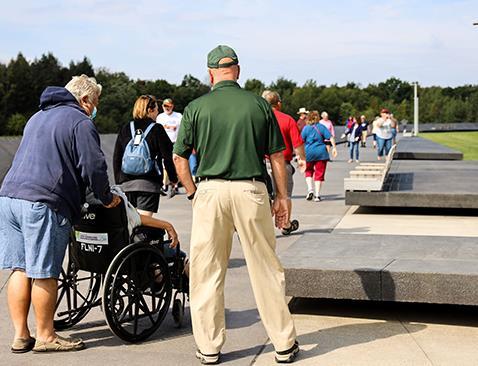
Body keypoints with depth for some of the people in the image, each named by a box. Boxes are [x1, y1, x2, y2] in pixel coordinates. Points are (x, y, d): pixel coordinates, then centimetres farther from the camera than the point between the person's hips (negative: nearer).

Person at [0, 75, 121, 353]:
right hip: (43, 204, -9)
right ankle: (46, 336, 10)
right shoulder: (80, 122, -2)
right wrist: (107, 198, 6)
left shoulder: (38, 117, 26)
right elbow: (93, 166, -9)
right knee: (45, 274, 0)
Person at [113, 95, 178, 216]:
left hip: (126, 183, 4)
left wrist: (118, 181, 18)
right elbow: (168, 156, -3)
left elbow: (116, 158, 11)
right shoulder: (157, 129, -4)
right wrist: (173, 178, 10)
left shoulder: (125, 129, 8)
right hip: (148, 183, -4)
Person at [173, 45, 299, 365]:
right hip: (251, 191, 1)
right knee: (266, 269, 9)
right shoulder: (259, 104, 4)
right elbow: (277, 156, 5)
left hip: (210, 191, 0)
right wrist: (282, 197, 12)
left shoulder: (196, 107, 2)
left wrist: (193, 193, 12)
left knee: (207, 272, 9)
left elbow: (180, 158, 2)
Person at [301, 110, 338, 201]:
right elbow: (330, 137, -5)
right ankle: (317, 195, 4)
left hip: (308, 153, 0)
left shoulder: (306, 128, 1)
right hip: (321, 153, 0)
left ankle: (310, 189, -2)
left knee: (308, 172, 18)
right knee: (319, 174, 6)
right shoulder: (321, 127, 3)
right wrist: (334, 148, -4)